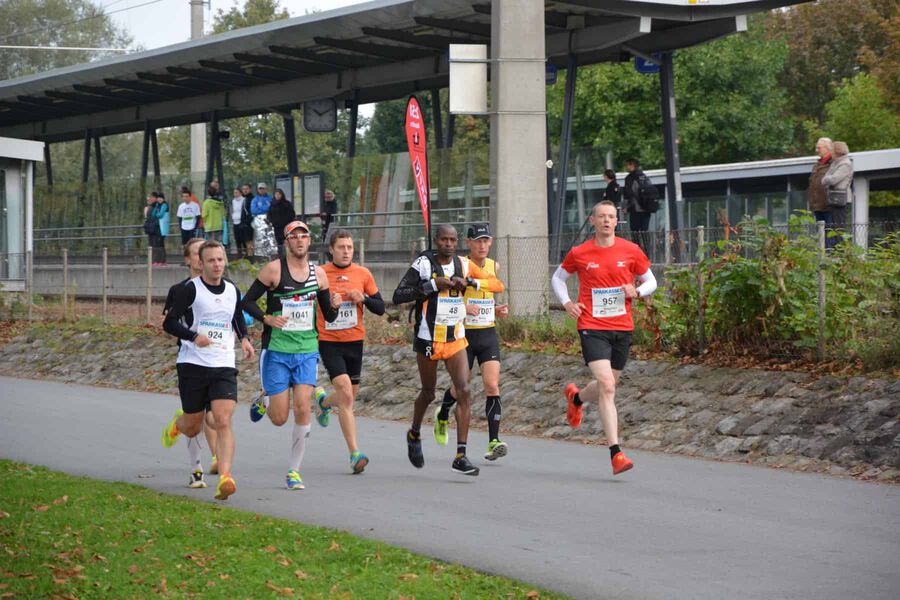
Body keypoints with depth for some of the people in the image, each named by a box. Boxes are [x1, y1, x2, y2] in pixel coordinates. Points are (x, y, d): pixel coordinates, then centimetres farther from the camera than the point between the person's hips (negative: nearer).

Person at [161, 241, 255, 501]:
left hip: (224, 366, 2)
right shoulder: (190, 289, -6)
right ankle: (177, 422, 46)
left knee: (223, 421, -16)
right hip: (193, 364, -2)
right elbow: (169, 323, -8)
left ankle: (225, 477, -23)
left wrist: (244, 339, 8)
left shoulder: (233, 291, 10)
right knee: (192, 428, 9)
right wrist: (194, 336, -25)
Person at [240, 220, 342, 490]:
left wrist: (334, 306, -9)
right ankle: (263, 401, 35)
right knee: (279, 418, -2)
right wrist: (267, 318, -18)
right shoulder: (274, 269, -6)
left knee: (302, 408, -11)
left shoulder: (318, 273, 6)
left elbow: (328, 317, 13)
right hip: (276, 351, -3)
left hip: (307, 350, 3)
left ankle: (294, 471, 1)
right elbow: (247, 301, -2)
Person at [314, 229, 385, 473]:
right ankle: (355, 454, -17)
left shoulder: (363, 274, 3)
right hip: (329, 342, -4)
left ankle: (324, 403, 52)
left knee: (350, 395, 15)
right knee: (346, 394, -17)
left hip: (355, 342, 4)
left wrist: (363, 299, -13)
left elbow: (380, 308, 5)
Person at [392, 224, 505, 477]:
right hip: (428, 339, -3)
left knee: (464, 391, -12)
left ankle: (460, 456, -11)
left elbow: (497, 285, 2)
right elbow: (398, 296, -14)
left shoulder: (463, 264, 3)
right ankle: (414, 434, 44)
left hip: (456, 339, 3)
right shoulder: (423, 263, -9)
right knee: (428, 392, 12)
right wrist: (433, 285, -21)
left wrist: (469, 281, -14)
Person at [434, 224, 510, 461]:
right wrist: (463, 308, -24)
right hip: (464, 333, -3)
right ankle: (442, 415, 43)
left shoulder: (494, 267, 7)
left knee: (492, 385, -12)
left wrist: (498, 309, 5)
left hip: (488, 334, 3)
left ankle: (494, 441, -14)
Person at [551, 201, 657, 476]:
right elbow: (558, 278, 16)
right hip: (592, 328, -3)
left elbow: (650, 281, 13)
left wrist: (637, 291, -9)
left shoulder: (631, 251, 2)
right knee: (607, 386, -18)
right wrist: (567, 303, 0)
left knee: (607, 386, 16)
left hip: (622, 328, 3)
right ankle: (616, 453, -18)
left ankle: (576, 397, 53)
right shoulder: (579, 253, 0)